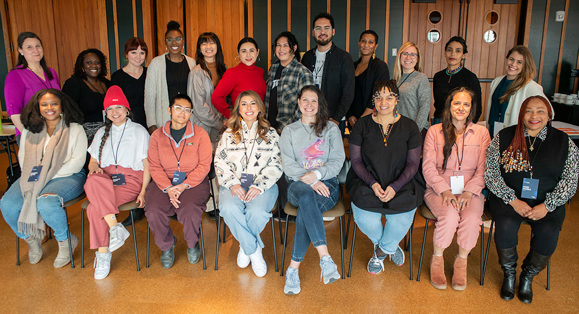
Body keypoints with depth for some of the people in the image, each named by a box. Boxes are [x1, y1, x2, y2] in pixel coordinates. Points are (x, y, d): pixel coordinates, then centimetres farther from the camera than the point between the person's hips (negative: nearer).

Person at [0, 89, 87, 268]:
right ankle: (31, 239, 9)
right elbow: (22, 156, 17)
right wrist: (31, 174, -4)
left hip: (67, 177, -5)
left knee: (46, 203, -35)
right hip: (34, 178, 5)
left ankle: (66, 241, -7)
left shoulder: (74, 129, -1)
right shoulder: (30, 129, 13)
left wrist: (49, 174, -15)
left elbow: (77, 162, -8)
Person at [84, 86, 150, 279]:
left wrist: (143, 191, -8)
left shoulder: (139, 131, 12)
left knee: (94, 208, -30)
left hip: (130, 180, -4)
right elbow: (93, 161, 23)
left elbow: (147, 164, 5)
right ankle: (114, 226, -36)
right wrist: (94, 168, -3)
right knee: (93, 181, -34)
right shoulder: (102, 133, 26)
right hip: (105, 178, 4)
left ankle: (103, 254, -20)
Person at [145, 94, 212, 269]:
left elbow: (204, 165, -4)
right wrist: (168, 188, -15)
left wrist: (184, 186, -15)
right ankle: (167, 246, 8)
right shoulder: (158, 135, 7)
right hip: (164, 182, 2)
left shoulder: (200, 134, 1)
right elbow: (154, 167, 2)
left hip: (194, 182, -2)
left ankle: (192, 244, 4)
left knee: (189, 211, -31)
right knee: (153, 212, -24)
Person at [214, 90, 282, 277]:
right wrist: (233, 183, -11)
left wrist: (259, 185, -13)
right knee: (229, 209, -32)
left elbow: (275, 165, 3)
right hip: (234, 183, 1)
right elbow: (220, 162, 7)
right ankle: (255, 251, -13)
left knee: (256, 211, -32)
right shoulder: (228, 134, 17)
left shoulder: (271, 134, 13)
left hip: (263, 184, -1)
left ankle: (245, 246, 0)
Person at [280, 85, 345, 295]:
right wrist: (309, 180, -17)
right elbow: (288, 165, 2)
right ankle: (325, 258, -44)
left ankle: (293, 269, -31)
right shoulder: (289, 131, 15)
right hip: (298, 185, 0)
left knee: (304, 211, -35)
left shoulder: (331, 129, 13)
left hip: (327, 185, 0)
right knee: (306, 195, -38)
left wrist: (317, 174, -18)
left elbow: (337, 162, 2)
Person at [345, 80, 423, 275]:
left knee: (403, 217, -27)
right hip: (367, 182, 0)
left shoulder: (409, 127, 4)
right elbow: (356, 160, 2)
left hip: (400, 184, 0)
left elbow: (413, 164, 2)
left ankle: (381, 251, 9)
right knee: (363, 217, -26)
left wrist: (395, 187, -15)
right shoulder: (362, 125, 4)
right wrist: (373, 184, -14)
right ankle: (389, 247, 10)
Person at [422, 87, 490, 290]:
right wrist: (444, 190, -14)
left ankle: (462, 261, -2)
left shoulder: (481, 133, 8)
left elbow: (483, 169, 2)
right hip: (439, 189, -1)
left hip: (470, 191, 1)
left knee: (471, 218, -29)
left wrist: (469, 192, -12)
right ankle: (437, 260, -5)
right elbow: (428, 167, -2)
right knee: (450, 216, -31)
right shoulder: (434, 131, 4)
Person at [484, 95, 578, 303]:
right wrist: (513, 200, -14)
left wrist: (546, 206, -14)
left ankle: (528, 276, 6)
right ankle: (509, 274, 2)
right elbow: (490, 172, -4)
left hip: (547, 203, 1)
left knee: (548, 233, -26)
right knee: (506, 227, -29)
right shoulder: (504, 137, 0)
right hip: (509, 198, -1)